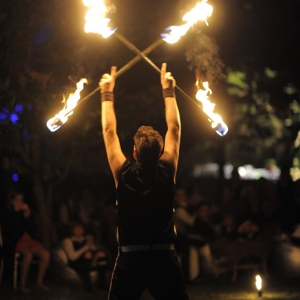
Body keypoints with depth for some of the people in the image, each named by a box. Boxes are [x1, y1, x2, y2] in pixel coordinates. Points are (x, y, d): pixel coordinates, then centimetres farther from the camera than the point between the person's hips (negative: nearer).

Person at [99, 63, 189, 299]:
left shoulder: (124, 175, -7)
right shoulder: (167, 172, -6)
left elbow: (109, 131, 3)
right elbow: (174, 128, 6)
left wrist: (107, 94, 13)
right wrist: (168, 91, 15)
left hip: (130, 260, 0)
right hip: (164, 259, 0)